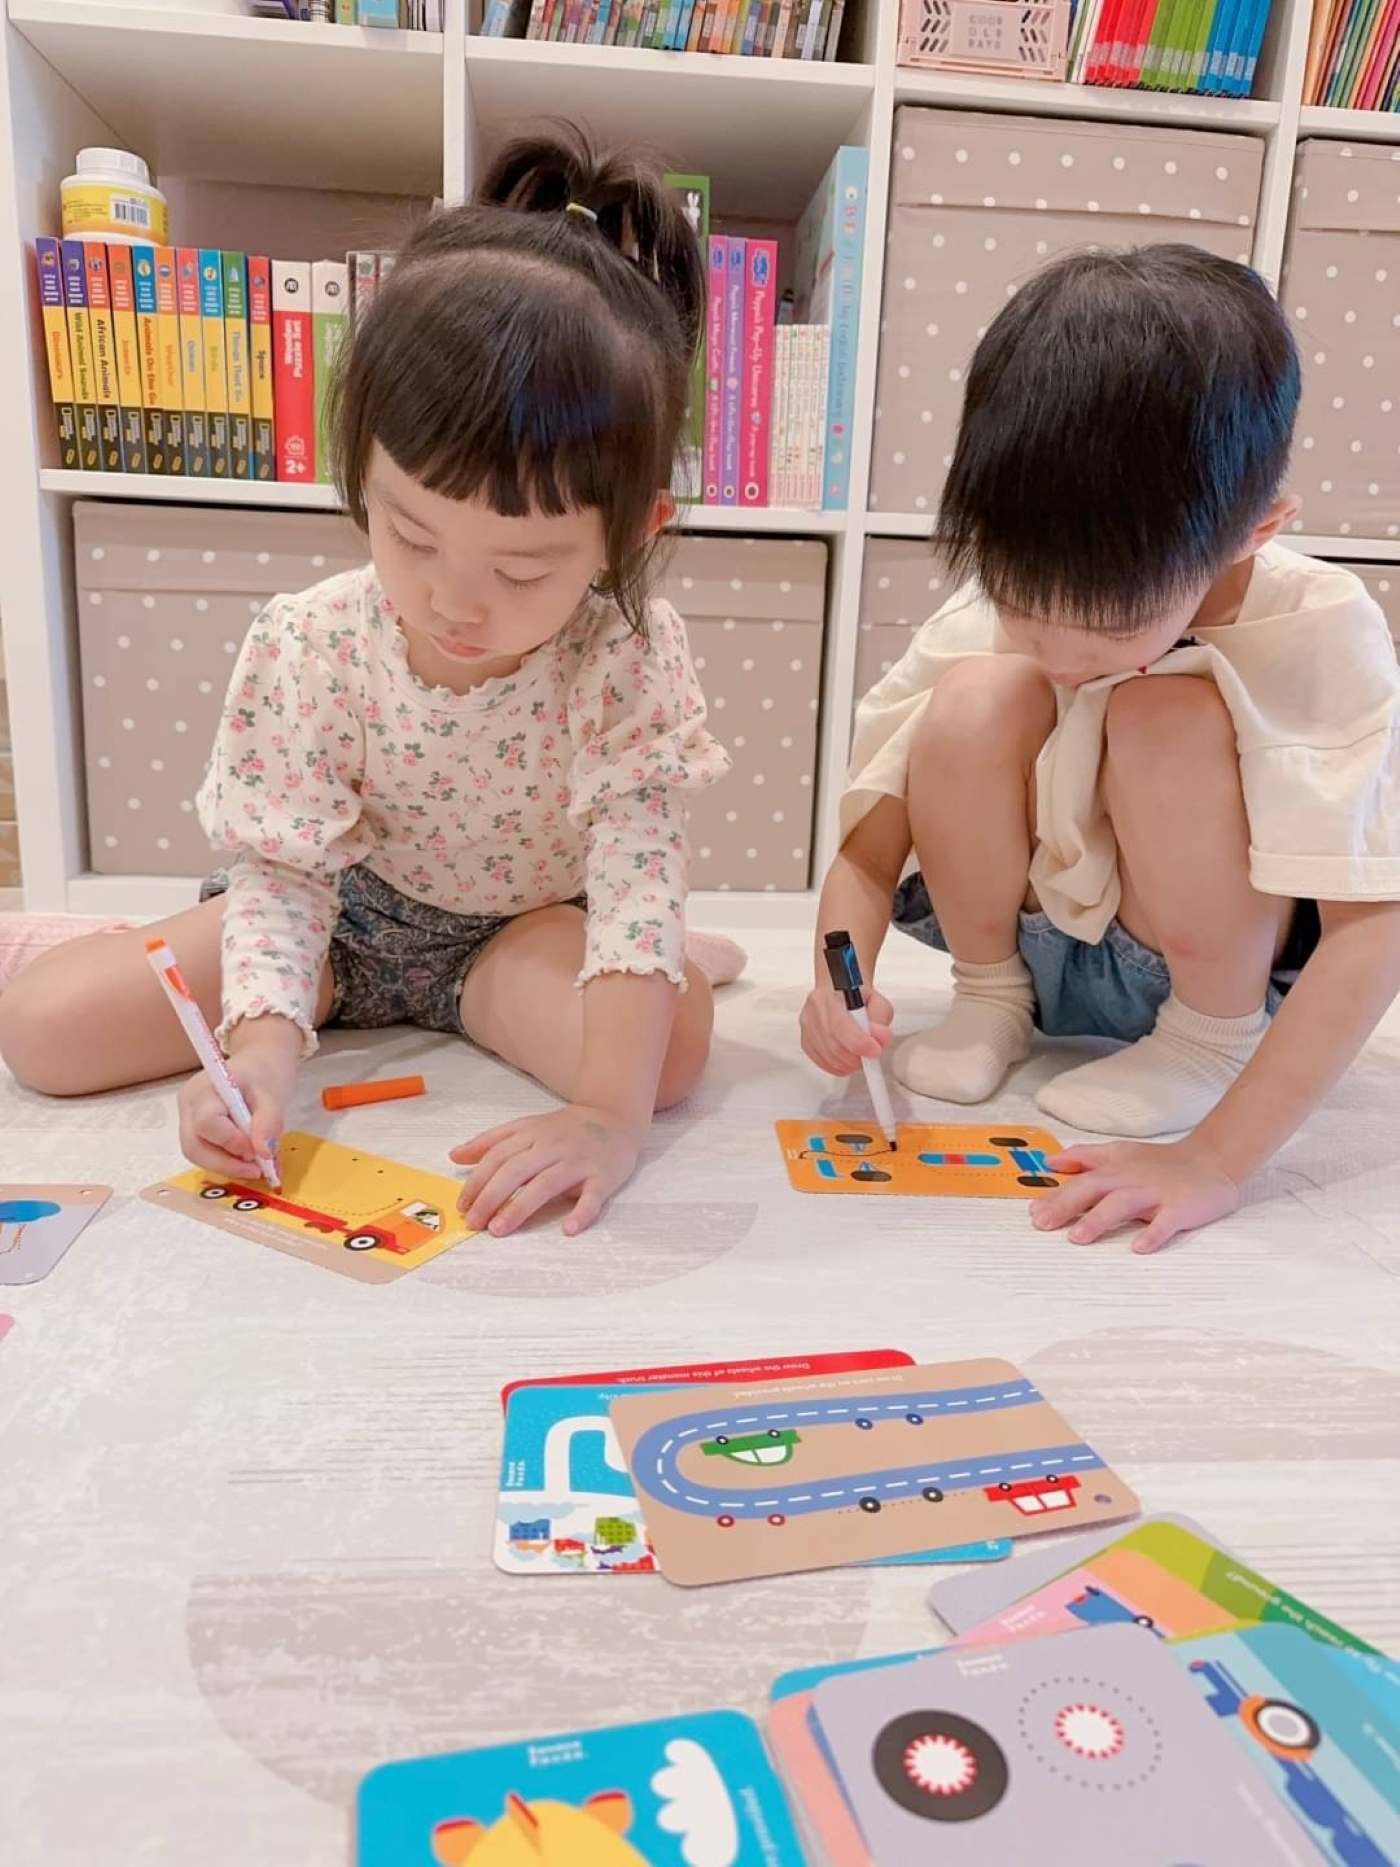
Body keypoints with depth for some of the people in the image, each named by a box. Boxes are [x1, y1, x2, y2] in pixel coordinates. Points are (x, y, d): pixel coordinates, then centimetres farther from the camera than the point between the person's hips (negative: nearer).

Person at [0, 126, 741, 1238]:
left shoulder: (632, 657, -26)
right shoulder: (308, 646, -21)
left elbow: (639, 880, -32)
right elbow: (282, 876, -18)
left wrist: (611, 1114, -41)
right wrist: (263, 1046, -35)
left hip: (532, 923, 0)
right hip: (351, 907, 1)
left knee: (674, 1044, -32)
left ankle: (464, 1002, -3)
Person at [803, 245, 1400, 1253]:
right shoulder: (989, 621, -17)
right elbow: (869, 854, -12)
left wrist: (1216, 1157, -34)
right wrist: (839, 982, -33)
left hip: (1222, 966, -1)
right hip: (1045, 943, 2)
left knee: (1169, 716, -31)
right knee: (972, 702, -26)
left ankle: (1213, 1041, -9)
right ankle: (991, 1000, -3)